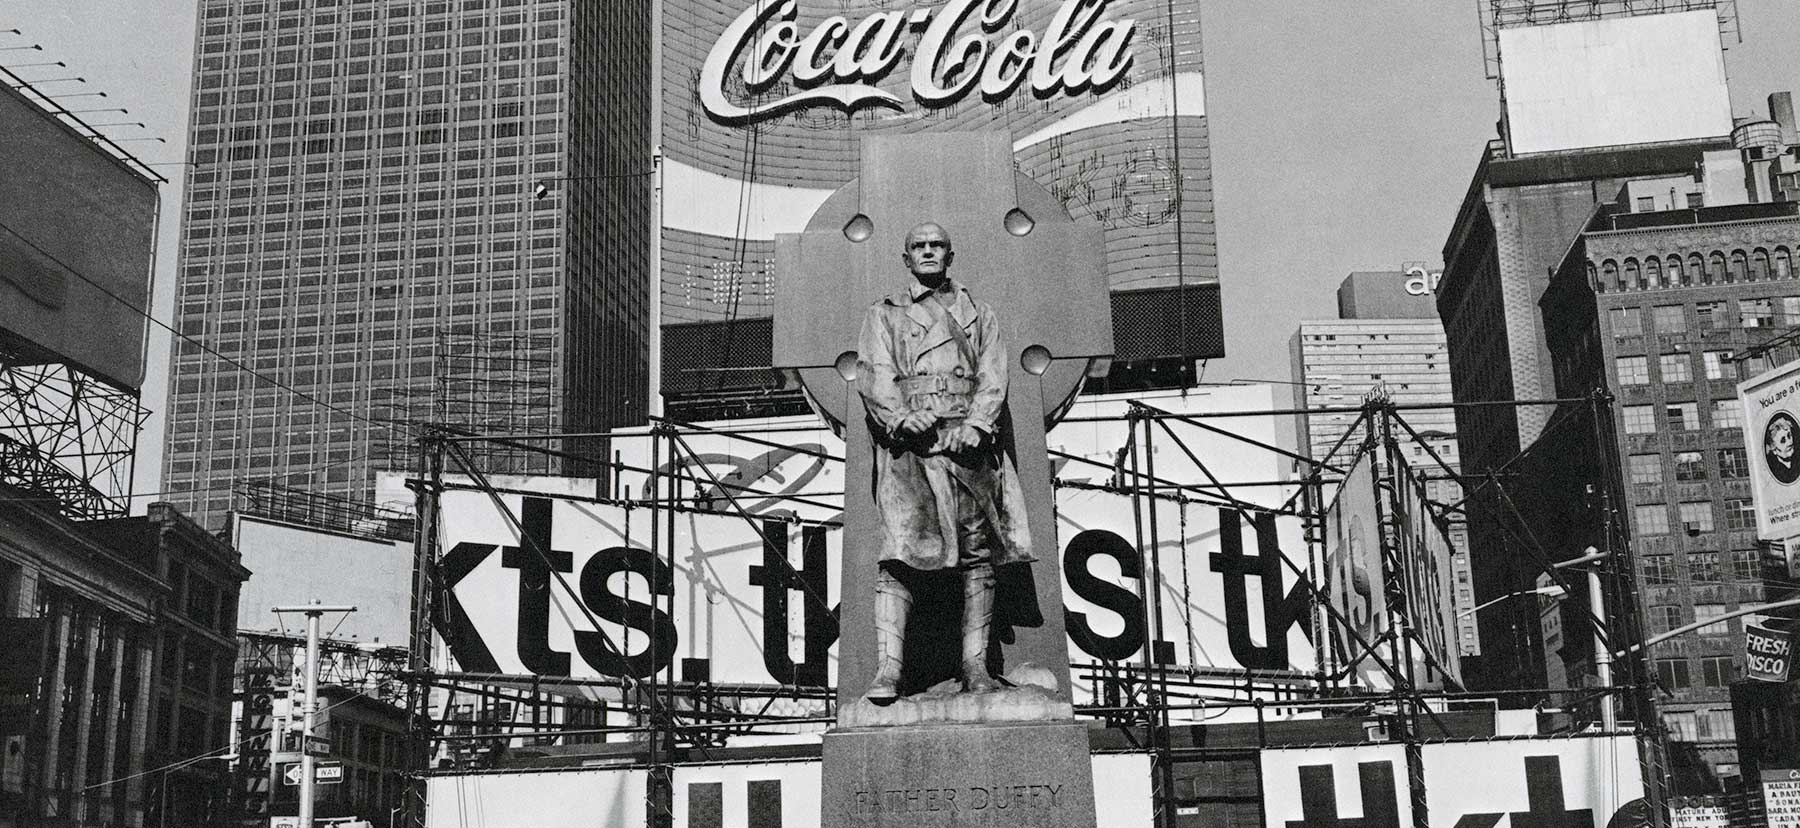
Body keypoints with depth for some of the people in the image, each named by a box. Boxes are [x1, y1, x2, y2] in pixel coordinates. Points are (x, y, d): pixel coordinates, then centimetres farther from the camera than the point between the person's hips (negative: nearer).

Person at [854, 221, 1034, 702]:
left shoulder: (978, 314, 23)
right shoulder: (884, 315, 19)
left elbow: (993, 377, 9)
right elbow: (872, 375, 3)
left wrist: (976, 424, -10)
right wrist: (901, 415, -17)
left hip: (967, 440, 2)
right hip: (908, 444, -2)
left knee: (978, 552, -2)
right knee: (898, 552, -15)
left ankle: (975, 666, 2)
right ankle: (887, 668, -20)